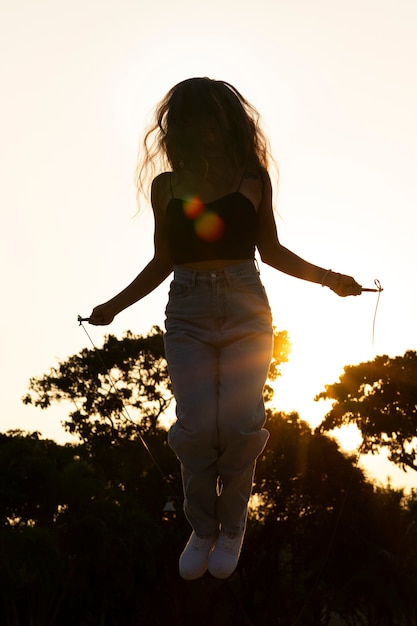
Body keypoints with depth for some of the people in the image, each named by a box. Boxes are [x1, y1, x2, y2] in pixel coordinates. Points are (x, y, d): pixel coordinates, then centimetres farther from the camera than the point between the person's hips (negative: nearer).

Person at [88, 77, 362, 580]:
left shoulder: (253, 179, 7)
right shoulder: (166, 185, 8)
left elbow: (270, 250, 15)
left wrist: (326, 277, 6)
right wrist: (115, 306, 11)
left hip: (245, 310, 0)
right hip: (188, 314, 0)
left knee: (240, 426, -11)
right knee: (197, 427, -12)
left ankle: (231, 528, 11)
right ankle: (201, 528, 9)